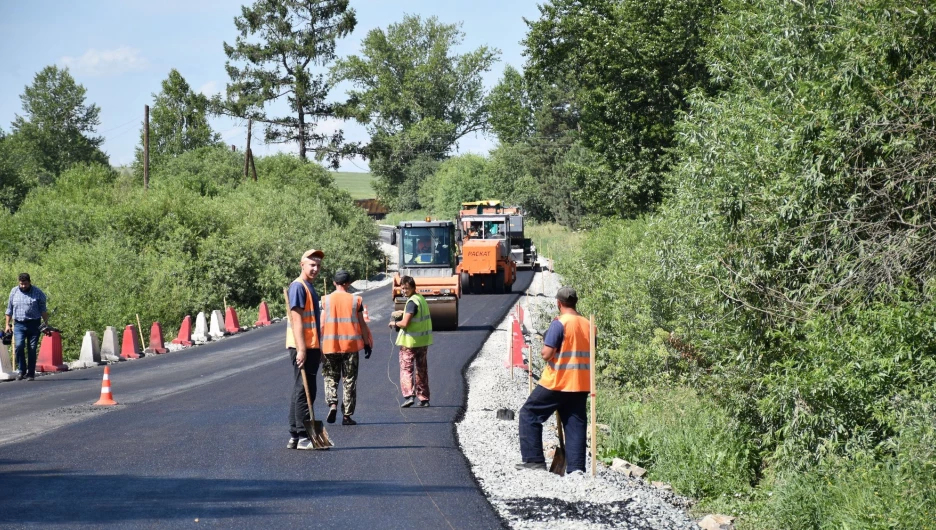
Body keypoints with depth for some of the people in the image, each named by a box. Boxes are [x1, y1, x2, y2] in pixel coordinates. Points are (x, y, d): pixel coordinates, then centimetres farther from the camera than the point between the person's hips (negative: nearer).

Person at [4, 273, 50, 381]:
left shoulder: (38, 293, 2)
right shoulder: (14, 292, 9)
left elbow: (43, 310, 4)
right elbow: (9, 309, 15)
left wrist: (46, 324, -4)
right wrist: (7, 324, 10)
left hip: (34, 324, -1)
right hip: (19, 324, 1)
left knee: (32, 349, -1)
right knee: (19, 346, -18)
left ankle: (31, 374, 8)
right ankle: (22, 371, -7)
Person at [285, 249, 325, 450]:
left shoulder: (310, 287, 19)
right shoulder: (298, 286, -12)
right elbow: (296, 319, -18)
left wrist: (317, 348, 24)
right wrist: (301, 349, -23)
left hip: (310, 347, 10)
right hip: (302, 347, -10)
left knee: (301, 391, 12)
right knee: (304, 390, -9)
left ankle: (295, 437, 16)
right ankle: (302, 437, -8)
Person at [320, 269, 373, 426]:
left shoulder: (327, 300, -1)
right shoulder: (356, 300, -1)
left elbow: (322, 324, -2)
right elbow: (362, 324, 2)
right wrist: (367, 343, 11)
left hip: (330, 346, 0)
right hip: (351, 345, 0)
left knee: (330, 378, 13)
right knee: (349, 381, 7)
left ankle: (332, 404, -12)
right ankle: (347, 416, 6)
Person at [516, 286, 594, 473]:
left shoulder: (559, 324, -13)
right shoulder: (588, 325, 8)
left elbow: (547, 354, -15)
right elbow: (591, 354, 16)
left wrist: (543, 347, 4)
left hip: (556, 383, -6)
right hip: (581, 385, 6)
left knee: (529, 414, 7)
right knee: (575, 424, 7)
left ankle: (534, 459, 2)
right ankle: (576, 467, -1)